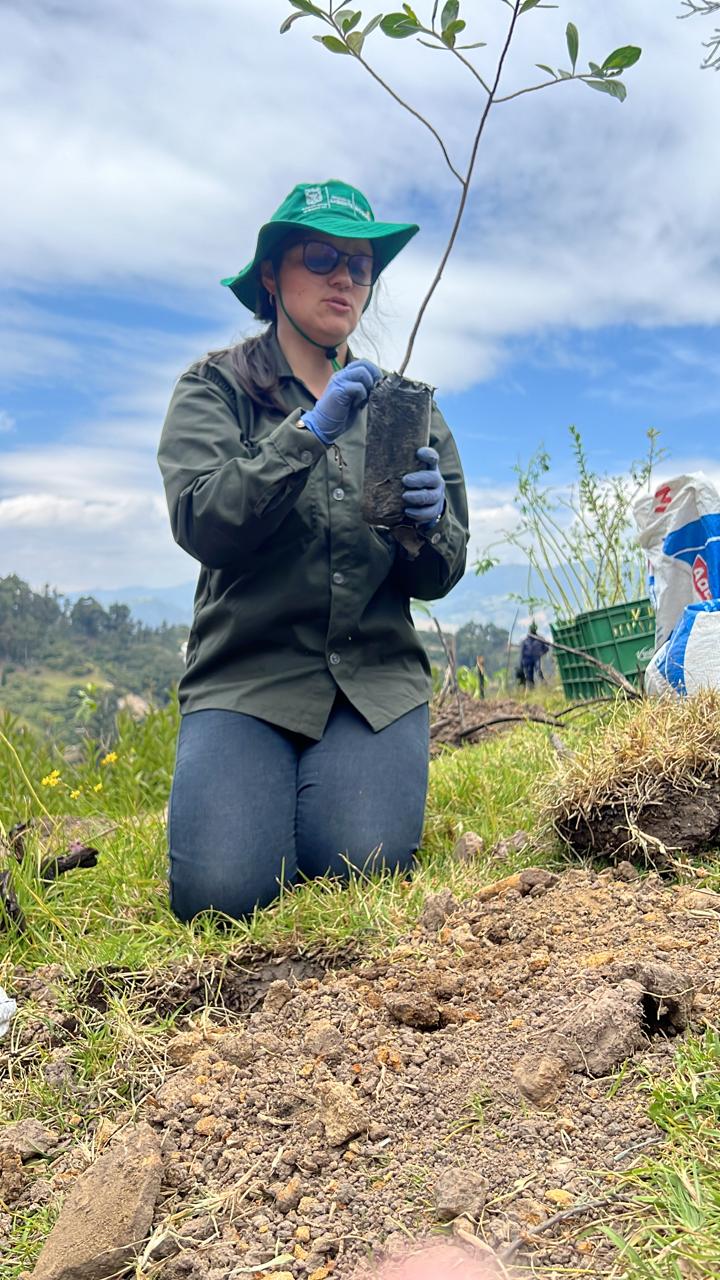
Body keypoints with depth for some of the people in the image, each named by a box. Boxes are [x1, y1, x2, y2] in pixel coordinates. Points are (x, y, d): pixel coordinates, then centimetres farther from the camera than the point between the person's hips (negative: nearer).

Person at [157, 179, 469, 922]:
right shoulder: (215, 385, 4)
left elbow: (439, 578, 8)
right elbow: (199, 521, -13)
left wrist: (426, 527, -15)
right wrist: (309, 431, -22)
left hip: (376, 676, 2)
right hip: (246, 672, -1)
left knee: (360, 866, -20)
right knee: (221, 890, -19)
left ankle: (345, 783, 13)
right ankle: (267, 794, 14)